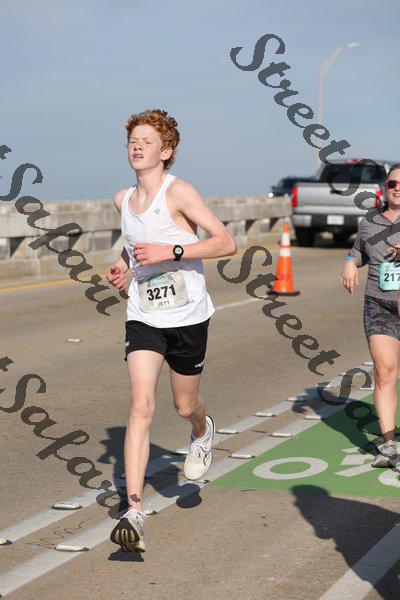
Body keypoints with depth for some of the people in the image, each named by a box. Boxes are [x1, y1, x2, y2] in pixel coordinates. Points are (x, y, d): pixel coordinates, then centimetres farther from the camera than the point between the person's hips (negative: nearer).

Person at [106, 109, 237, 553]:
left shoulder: (178, 191, -12)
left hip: (188, 317, -3)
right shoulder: (123, 200, 6)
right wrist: (123, 263, 8)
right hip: (143, 317, 3)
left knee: (185, 405, 13)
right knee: (141, 405, -14)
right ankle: (134, 513, -19)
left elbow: (227, 243, -18)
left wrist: (170, 252, -26)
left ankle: (202, 432, 54)